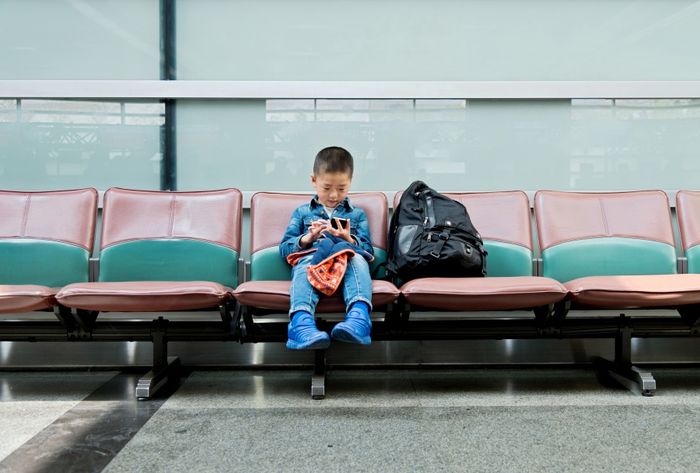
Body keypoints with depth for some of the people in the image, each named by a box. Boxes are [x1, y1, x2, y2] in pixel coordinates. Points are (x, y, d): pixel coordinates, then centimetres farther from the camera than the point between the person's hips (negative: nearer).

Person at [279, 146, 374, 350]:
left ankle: (358, 316, -61)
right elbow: (284, 248, 18)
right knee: (304, 265, -39)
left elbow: (368, 251, 16)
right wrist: (307, 238, -2)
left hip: (347, 262, 1)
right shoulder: (302, 212, 27)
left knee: (358, 259, -37)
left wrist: (349, 239, -5)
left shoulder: (357, 214, 27)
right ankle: (302, 321, -65)